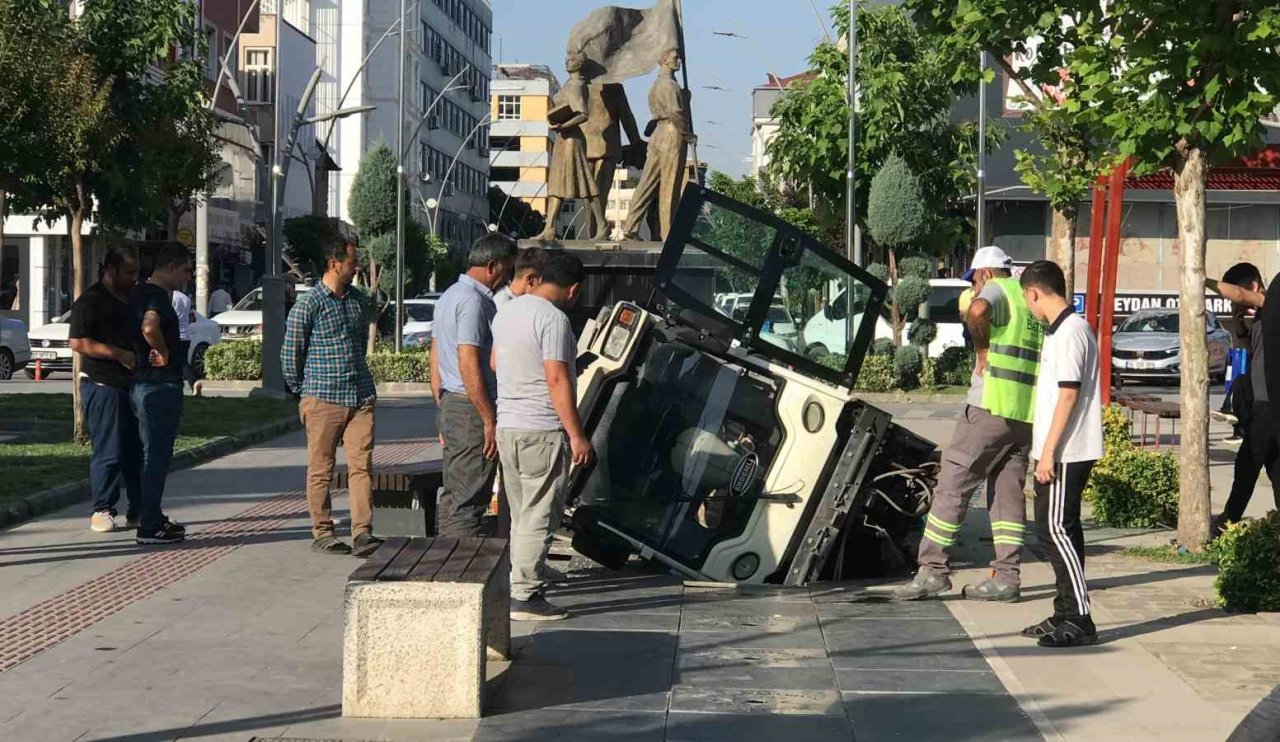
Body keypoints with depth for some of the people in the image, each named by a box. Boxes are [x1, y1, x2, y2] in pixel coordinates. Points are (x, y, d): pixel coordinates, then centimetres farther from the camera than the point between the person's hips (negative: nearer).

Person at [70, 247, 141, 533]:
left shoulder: (132, 298, 18)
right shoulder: (91, 301, -8)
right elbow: (78, 343, -16)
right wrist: (120, 354, -21)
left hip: (133, 386, 8)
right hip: (104, 387, -8)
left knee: (137, 450, 8)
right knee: (108, 452, -5)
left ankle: (138, 511, 14)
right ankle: (102, 510, 3)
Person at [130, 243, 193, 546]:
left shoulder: (141, 292, 13)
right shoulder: (158, 296, -17)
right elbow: (150, 327, -37)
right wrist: (164, 353, -21)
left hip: (142, 383, 10)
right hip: (160, 384, -10)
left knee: (153, 454, 17)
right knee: (157, 455, -5)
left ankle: (151, 518, 26)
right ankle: (149, 526, -1)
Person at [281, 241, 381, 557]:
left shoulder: (359, 300, 11)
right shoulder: (308, 304, -8)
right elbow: (290, 353, -3)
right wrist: (303, 392, 4)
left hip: (361, 397, 5)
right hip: (323, 400, -5)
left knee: (361, 465, -4)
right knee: (321, 469, 4)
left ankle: (362, 532, -6)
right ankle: (322, 532, 12)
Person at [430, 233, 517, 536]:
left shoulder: (448, 297, 17)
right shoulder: (474, 301, -15)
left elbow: (435, 361, 20)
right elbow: (469, 365, -21)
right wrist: (490, 420, -19)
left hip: (450, 406, 10)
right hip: (472, 409, -10)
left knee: (453, 498, 14)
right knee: (469, 500, -8)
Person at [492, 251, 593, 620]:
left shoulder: (507, 311, 13)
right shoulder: (553, 318, -15)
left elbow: (494, 363, 25)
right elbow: (557, 380, -20)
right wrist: (577, 435, -17)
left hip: (507, 426, 9)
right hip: (541, 430, -9)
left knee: (521, 516, 15)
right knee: (539, 517, -4)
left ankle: (519, 587, 17)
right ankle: (524, 596, -5)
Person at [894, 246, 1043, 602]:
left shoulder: (997, 290, -3)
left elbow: (978, 310, -27)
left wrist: (983, 349, -13)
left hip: (991, 406, -8)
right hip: (1027, 413, 8)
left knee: (953, 485, -3)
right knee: (1009, 492, 9)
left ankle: (933, 569, -4)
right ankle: (1007, 576, 7)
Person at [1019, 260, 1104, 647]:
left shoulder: (1071, 332, -15)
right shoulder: (1059, 330, 17)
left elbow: (1069, 395, -20)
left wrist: (1048, 451, -21)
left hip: (1065, 453, -10)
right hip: (1060, 451, 10)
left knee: (1055, 529, -10)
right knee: (1059, 529, 13)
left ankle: (1079, 619, -9)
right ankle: (1066, 614, 19)